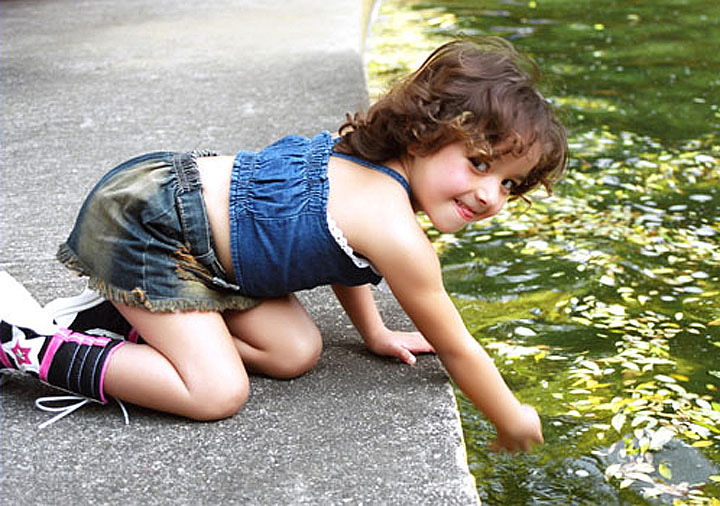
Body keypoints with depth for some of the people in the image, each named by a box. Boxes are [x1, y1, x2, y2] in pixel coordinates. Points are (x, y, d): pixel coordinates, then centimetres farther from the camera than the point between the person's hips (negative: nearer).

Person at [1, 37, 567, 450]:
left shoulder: (362, 149, -1)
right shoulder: (397, 237, -27)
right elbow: (458, 351, -12)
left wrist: (376, 333, 22)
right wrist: (514, 421, 4)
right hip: (144, 220, -9)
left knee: (296, 354, 2)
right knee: (217, 393, -16)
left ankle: (130, 314, 13)